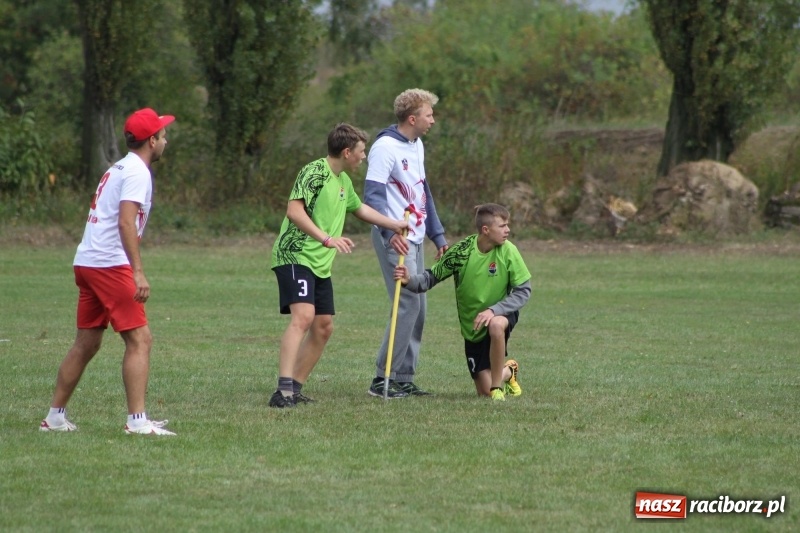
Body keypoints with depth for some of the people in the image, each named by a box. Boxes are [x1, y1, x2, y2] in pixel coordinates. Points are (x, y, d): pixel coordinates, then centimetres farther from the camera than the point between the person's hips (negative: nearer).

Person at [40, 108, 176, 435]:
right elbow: (126, 223, -21)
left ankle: (55, 417, 17)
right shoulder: (137, 172, -9)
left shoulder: (118, 168, 20)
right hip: (109, 264, -10)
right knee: (140, 339, -10)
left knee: (86, 343, 15)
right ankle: (137, 421, -16)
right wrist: (138, 272, -28)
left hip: (86, 261, 10)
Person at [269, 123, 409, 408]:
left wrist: (394, 225, 40)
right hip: (295, 256, -10)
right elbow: (294, 211, -23)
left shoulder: (343, 180, 18)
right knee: (303, 316, -24)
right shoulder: (314, 172, -12)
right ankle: (283, 390, -32)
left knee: (324, 326, 6)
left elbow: (359, 208, 38)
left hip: (320, 264, 10)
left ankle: (295, 389, 13)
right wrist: (326, 238, -31)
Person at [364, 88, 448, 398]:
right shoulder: (386, 147, -13)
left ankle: (404, 379, 12)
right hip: (395, 240, -9)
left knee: (417, 308, 7)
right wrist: (390, 232, -31)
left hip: (415, 239, 9)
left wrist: (438, 236, 20)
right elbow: (373, 195, -19)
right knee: (408, 305, -14)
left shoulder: (417, 146, 15)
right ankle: (383, 379, -9)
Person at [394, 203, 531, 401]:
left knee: (496, 325, -40)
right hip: (472, 327, 1)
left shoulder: (508, 250, -17)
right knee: (484, 391, -1)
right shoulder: (461, 251, -16)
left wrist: (493, 310, -28)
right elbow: (432, 277, -11)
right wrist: (410, 280, -34)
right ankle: (507, 373, 38)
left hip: (501, 314, -1)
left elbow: (523, 291, -15)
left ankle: (498, 387, -19)